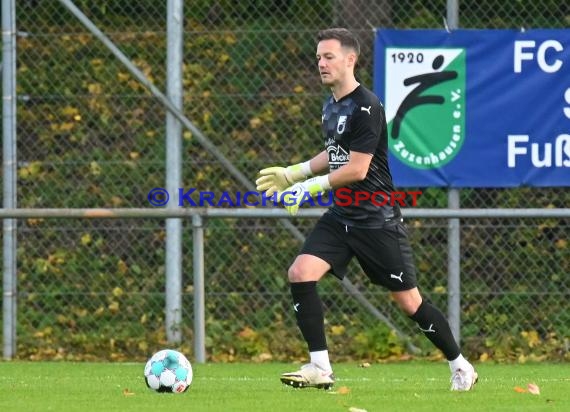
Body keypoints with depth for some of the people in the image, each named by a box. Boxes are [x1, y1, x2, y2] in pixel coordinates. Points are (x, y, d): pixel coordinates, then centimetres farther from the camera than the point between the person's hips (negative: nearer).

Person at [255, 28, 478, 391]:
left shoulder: (366, 107, -17)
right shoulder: (331, 106, 10)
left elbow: (356, 169, -21)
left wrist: (309, 187, -15)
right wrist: (292, 173, 19)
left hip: (377, 220, -8)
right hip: (341, 216, 8)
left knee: (408, 300, -2)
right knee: (300, 273, -13)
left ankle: (460, 366, 17)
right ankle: (320, 369, -10)